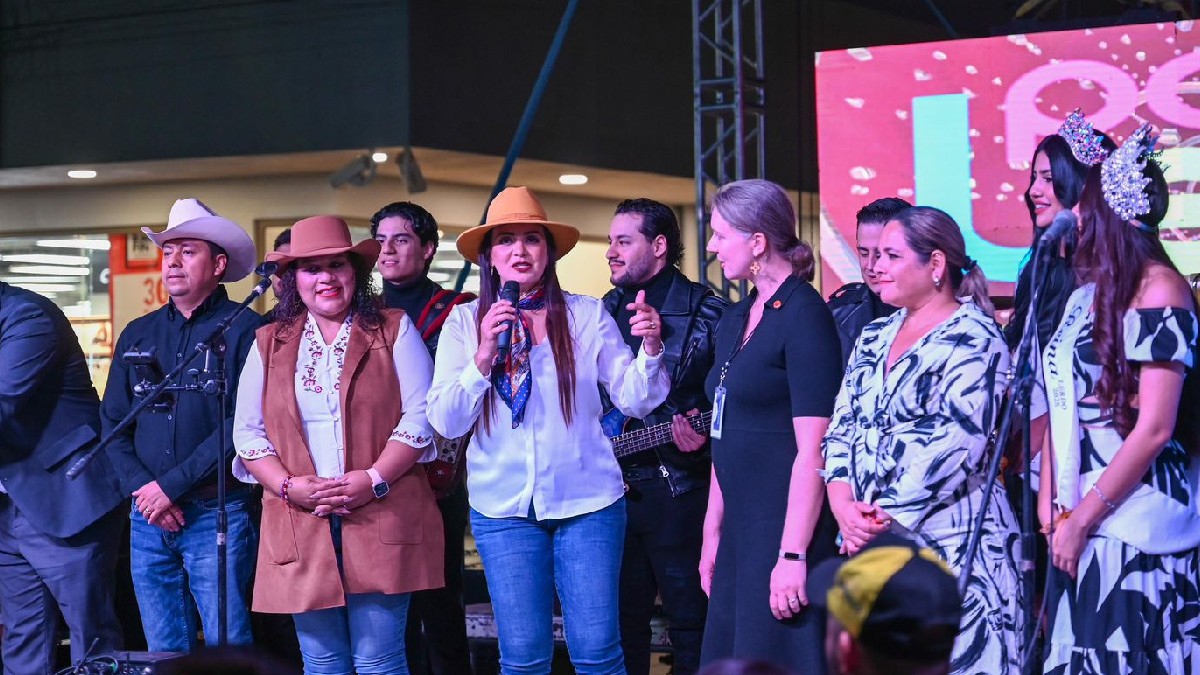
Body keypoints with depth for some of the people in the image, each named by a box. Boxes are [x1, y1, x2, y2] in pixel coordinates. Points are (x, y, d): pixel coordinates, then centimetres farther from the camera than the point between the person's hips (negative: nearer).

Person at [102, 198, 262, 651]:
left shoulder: (243, 330, -5)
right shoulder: (137, 335, 13)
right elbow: (112, 423, 12)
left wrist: (172, 485, -14)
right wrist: (141, 489, -5)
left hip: (217, 514, -5)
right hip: (148, 519, 5)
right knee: (164, 650, 10)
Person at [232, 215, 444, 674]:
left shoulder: (394, 330, 6)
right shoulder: (269, 344, 13)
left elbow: (420, 416, -2)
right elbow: (248, 432, 9)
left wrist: (373, 480, -14)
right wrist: (290, 487, -7)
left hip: (380, 523, -2)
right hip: (301, 525, 2)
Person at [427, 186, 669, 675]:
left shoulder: (587, 315, 1)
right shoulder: (465, 322, 3)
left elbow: (634, 400, -1)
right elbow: (446, 422, -3)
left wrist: (650, 349, -20)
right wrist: (483, 356, -17)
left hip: (587, 501, -1)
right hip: (503, 507, 1)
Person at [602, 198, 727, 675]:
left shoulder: (706, 312, -5)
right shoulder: (607, 312, 11)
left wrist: (702, 435, -22)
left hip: (680, 488, -5)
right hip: (614, 488, 6)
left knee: (690, 626, 0)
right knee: (622, 624, 12)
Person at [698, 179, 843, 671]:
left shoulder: (804, 316, -12)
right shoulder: (736, 320, 14)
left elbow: (812, 449, -17)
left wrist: (793, 555, -21)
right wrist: (713, 530, 16)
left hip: (785, 528, -8)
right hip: (741, 529, 8)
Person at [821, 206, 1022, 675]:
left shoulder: (973, 340, -8)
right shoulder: (874, 338, 15)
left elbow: (953, 445, -16)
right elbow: (841, 427, 11)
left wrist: (885, 518, -15)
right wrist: (843, 504, -6)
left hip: (946, 542, -7)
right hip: (864, 537, 7)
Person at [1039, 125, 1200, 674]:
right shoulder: (1087, 293, 12)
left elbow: (1155, 428, -17)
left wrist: (1083, 519, -13)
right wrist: (1050, 497, 5)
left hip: (1135, 520, -8)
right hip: (1077, 520, 8)